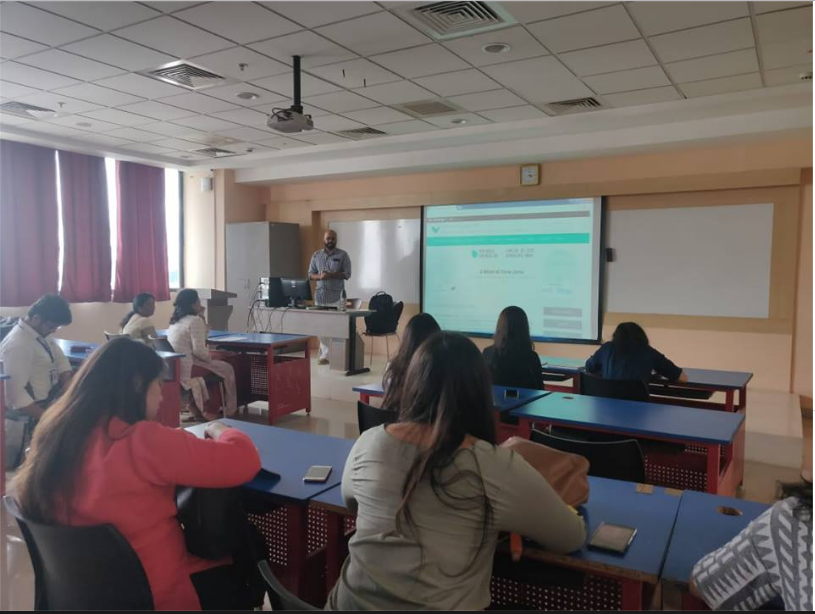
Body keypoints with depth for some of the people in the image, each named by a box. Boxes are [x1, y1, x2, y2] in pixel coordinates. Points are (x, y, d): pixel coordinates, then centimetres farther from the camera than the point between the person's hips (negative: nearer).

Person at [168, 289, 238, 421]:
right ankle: (231, 409, 21)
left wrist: (201, 316, 15)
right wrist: (210, 356, -2)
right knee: (227, 369, 8)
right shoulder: (195, 320, -14)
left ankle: (198, 406, 27)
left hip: (175, 367, 9)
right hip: (187, 369, -9)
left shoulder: (176, 321, 14)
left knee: (219, 366, 28)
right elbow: (199, 350, -21)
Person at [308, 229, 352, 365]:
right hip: (320, 295, 3)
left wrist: (330, 275, -17)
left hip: (337, 296, -3)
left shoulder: (342, 255, 2)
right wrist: (319, 276, -11)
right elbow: (310, 274, 11)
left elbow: (347, 274, -5)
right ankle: (325, 355, 8)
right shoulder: (316, 255, 12)